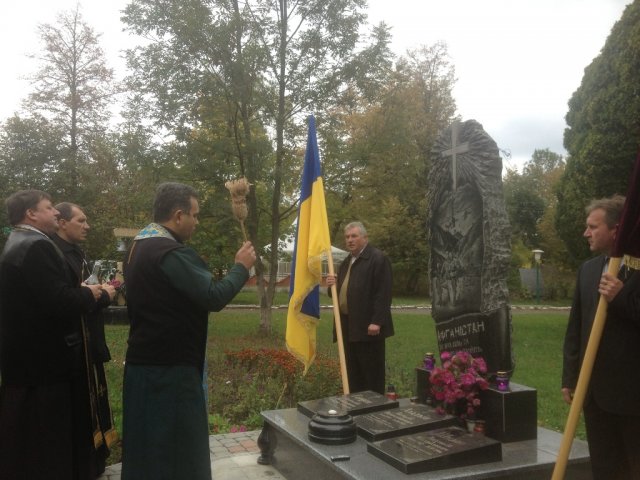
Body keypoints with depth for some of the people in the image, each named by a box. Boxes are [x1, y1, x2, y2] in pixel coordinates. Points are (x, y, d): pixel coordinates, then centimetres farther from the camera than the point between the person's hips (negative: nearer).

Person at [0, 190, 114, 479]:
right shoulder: (36, 246, -21)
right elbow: (60, 301, -28)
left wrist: (81, 293, 8)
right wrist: (89, 294, -10)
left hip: (24, 354, 10)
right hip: (43, 359, -10)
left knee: (25, 434, 21)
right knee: (46, 437, 3)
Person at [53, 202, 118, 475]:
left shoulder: (74, 252, 12)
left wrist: (103, 291, 0)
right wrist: (104, 295, -13)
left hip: (87, 341, 10)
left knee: (90, 403, 19)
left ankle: (92, 460, 33)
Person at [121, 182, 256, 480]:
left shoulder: (139, 247, 11)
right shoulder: (171, 252, -21)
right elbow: (214, 298, -24)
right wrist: (241, 267, -10)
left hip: (143, 363, 10)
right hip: (170, 368, -10)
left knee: (147, 446, 19)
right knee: (178, 450, 2)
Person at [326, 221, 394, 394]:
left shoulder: (378, 258, -8)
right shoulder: (346, 262, 19)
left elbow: (383, 293, -16)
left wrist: (377, 321, -21)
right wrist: (334, 285, 4)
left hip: (368, 326, -8)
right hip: (349, 327, 8)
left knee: (372, 374, 0)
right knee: (353, 375, 13)